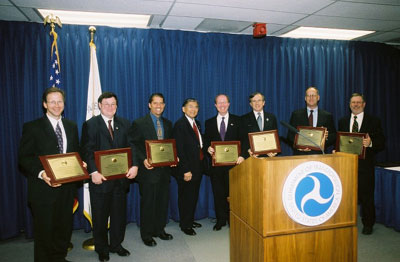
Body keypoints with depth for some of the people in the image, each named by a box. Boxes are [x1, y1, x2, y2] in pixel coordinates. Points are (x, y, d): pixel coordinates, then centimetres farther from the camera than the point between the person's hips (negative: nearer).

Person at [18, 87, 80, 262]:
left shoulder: (71, 126, 10)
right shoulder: (32, 127, -5)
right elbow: (24, 158, -8)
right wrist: (41, 173, -23)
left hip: (67, 186, 5)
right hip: (44, 188, -4)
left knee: (65, 228, 16)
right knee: (44, 230, 9)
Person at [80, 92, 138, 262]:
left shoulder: (124, 124, 8)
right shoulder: (90, 125, -3)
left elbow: (131, 146, 2)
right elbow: (87, 151, -10)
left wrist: (134, 165, -14)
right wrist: (94, 172, -21)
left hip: (121, 177, 4)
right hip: (101, 178, -3)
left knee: (119, 213, 14)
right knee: (100, 215, 11)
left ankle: (116, 244, 33)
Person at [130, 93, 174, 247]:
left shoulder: (168, 124, 12)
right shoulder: (139, 123, -4)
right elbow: (134, 146, -7)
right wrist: (143, 160, -19)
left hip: (165, 169, 5)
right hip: (149, 169, -5)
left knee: (163, 201, 13)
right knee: (148, 203, 5)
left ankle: (159, 230, 30)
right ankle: (146, 234, 21)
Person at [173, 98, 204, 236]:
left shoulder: (197, 123, 13)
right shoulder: (179, 125, -14)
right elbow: (179, 149, -19)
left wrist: (207, 149, 2)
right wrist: (186, 170, -21)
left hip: (197, 167, 8)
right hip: (186, 169, -8)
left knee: (194, 196, 18)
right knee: (185, 197, 5)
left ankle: (190, 220, 35)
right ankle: (184, 225, 21)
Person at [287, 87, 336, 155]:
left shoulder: (327, 116, 10)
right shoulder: (296, 114, 8)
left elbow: (334, 137, 10)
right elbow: (290, 135, 5)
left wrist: (326, 137, -11)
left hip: (319, 154, 1)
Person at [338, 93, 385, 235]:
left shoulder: (373, 121, 3)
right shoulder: (343, 121, 13)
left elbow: (381, 144, -2)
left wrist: (370, 143, -22)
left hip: (365, 165, -2)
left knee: (366, 195, 5)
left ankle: (368, 224, 21)